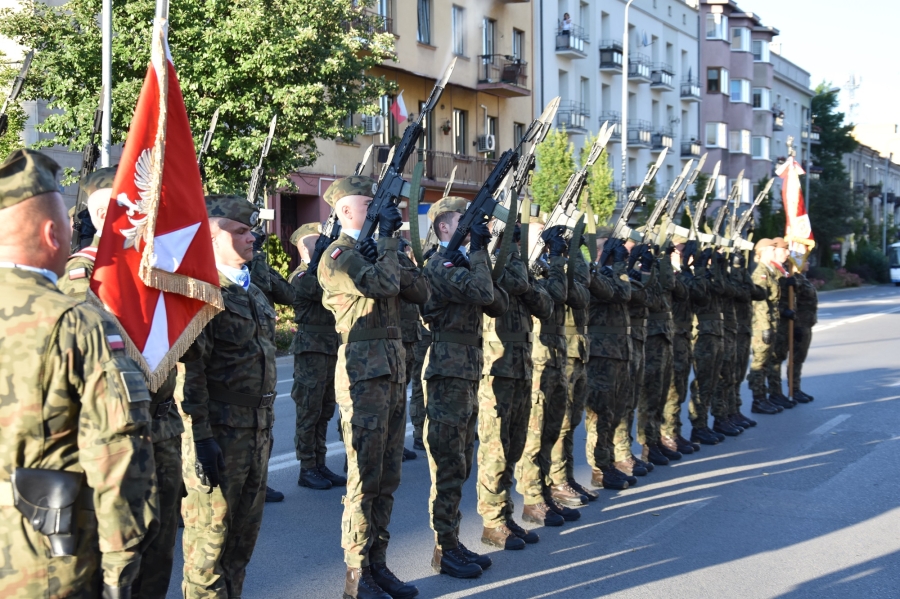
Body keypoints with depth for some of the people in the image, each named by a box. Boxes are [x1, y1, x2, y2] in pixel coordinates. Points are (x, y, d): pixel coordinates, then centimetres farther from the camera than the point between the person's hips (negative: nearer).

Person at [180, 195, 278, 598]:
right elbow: (189, 369, -18)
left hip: (257, 430, 8)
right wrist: (201, 437, -22)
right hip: (218, 431, -8)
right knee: (209, 539, 1)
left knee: (244, 536, 16)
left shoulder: (253, 292, 15)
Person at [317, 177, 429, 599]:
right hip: (363, 372, -8)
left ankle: (377, 564, 20)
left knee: (387, 477, 11)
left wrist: (388, 246, -4)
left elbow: (420, 292, 8)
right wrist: (386, 237, -11)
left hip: (394, 370, 8)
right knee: (365, 478, -4)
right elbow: (382, 285, -24)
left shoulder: (375, 250, 16)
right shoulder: (337, 257, -8)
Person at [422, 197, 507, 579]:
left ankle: (452, 542, 21)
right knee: (449, 465, -4)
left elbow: (498, 304, 10)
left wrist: (479, 257, -2)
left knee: (460, 465, 13)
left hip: (467, 373, 9)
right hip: (448, 371, -9)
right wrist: (479, 251, -14)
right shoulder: (441, 264, -10)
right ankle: (444, 550, 3)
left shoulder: (462, 263, 17)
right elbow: (481, 293, -26)